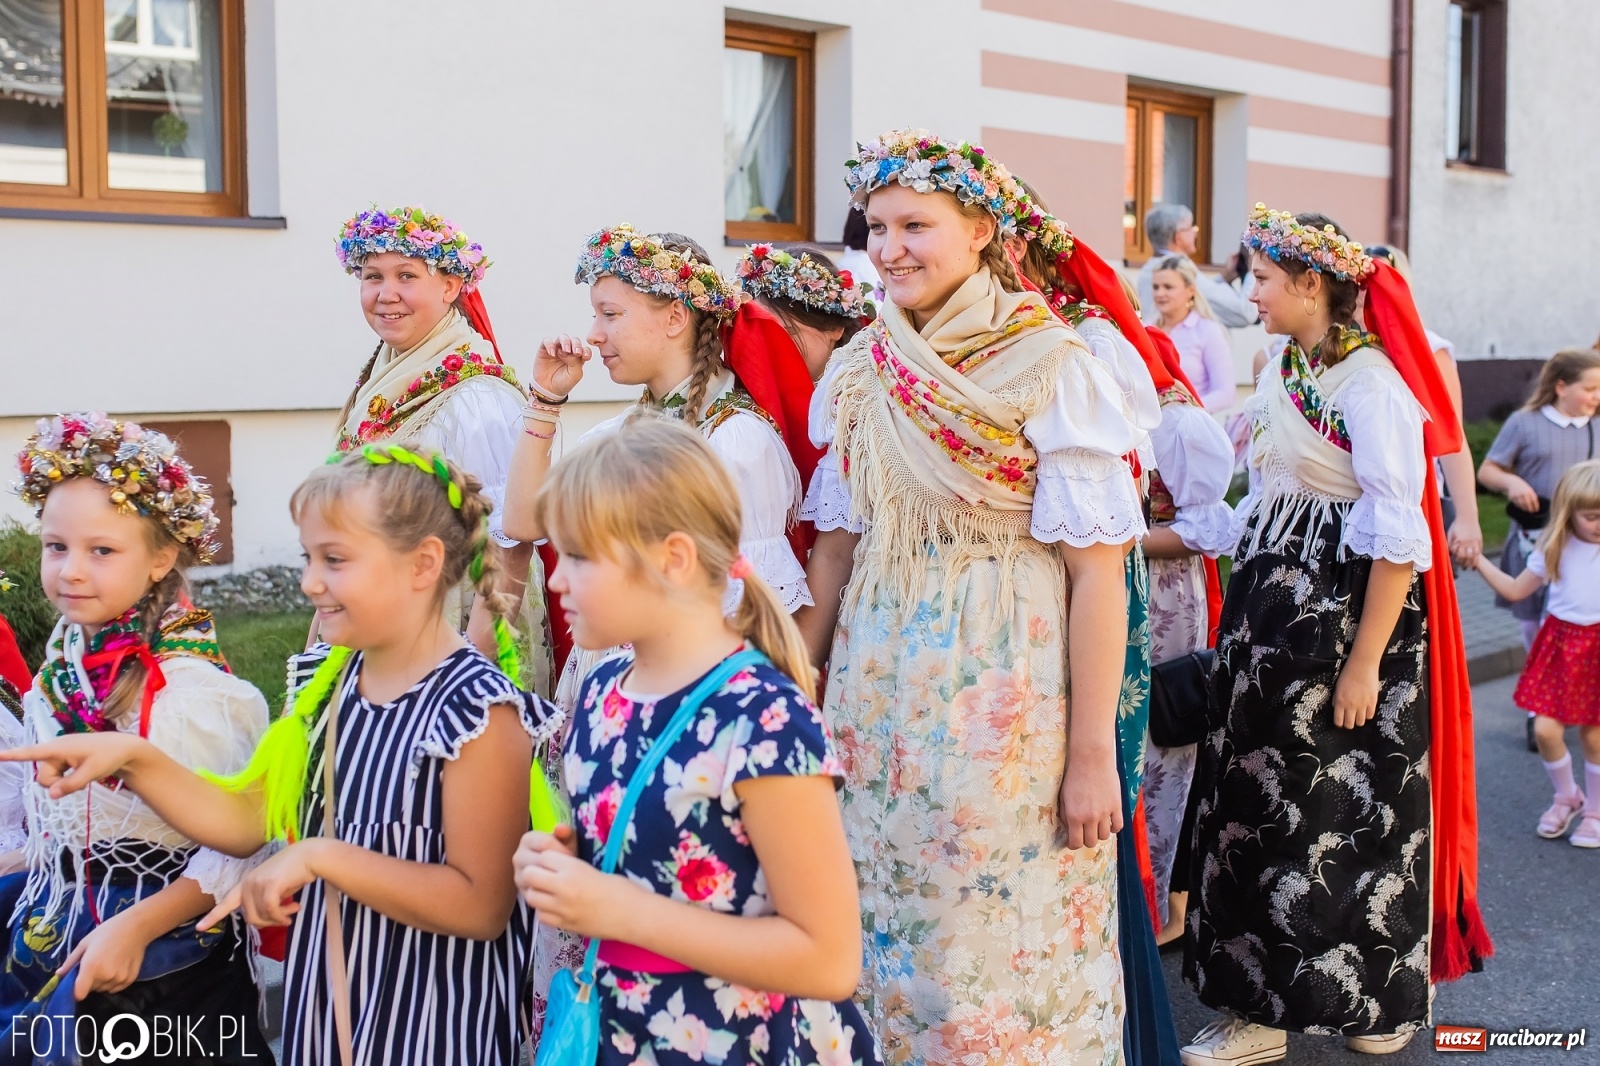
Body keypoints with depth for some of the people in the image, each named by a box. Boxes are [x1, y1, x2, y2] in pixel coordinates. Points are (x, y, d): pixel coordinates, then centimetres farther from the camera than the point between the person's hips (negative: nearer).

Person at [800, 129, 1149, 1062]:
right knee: (891, 935, 13)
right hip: (878, 682, 5)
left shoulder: (1053, 368, -9)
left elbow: (1097, 569, -12)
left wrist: (1093, 751, -14)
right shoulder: (862, 369, 6)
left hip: (1005, 687, -5)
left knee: (1002, 935, 4)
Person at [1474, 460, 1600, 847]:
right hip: (1559, 644, 2)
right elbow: (1514, 590, 8)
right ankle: (1566, 797, 24)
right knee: (1546, 729, -2)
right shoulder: (1554, 550, 1)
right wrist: (1477, 559, 0)